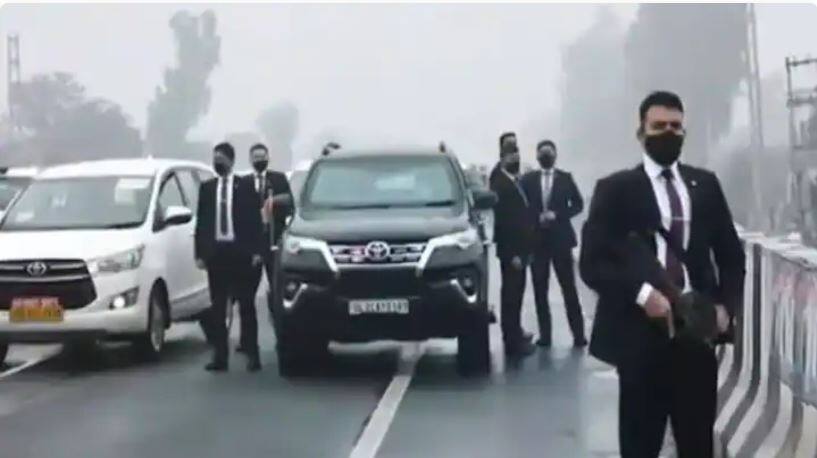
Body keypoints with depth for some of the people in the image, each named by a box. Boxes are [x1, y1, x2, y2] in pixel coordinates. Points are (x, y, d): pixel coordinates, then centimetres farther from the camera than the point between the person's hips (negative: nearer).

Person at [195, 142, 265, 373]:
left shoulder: (245, 185, 2)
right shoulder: (207, 187, 10)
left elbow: (255, 219, 0)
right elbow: (201, 221, 9)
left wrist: (256, 250, -8)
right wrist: (199, 253, 2)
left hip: (240, 251, -3)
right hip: (215, 250, 3)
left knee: (246, 304, 3)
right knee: (217, 306, 4)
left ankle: (252, 354, 8)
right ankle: (219, 355, 7)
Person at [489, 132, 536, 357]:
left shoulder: (515, 181, 12)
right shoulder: (500, 184, -17)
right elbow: (502, 220, -21)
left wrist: (525, 249, 13)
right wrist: (512, 253, -22)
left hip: (519, 247, 9)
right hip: (510, 249, -9)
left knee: (516, 292, 17)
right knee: (511, 293, -4)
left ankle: (514, 332, 28)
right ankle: (513, 340, 0)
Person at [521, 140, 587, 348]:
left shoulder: (565, 178, 4)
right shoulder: (528, 180, 5)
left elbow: (578, 204, 2)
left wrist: (557, 215, -11)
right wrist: (537, 218, -14)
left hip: (560, 238, -1)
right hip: (537, 240, 1)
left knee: (569, 288, -1)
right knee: (540, 289, 3)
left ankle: (578, 333, 4)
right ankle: (544, 334, 9)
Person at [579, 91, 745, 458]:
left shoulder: (705, 185, 13)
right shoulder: (616, 189, 1)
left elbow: (731, 255, 16)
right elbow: (592, 263, -6)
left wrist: (726, 306, -1)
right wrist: (641, 294, -21)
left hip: (698, 332, 3)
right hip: (642, 334, -3)